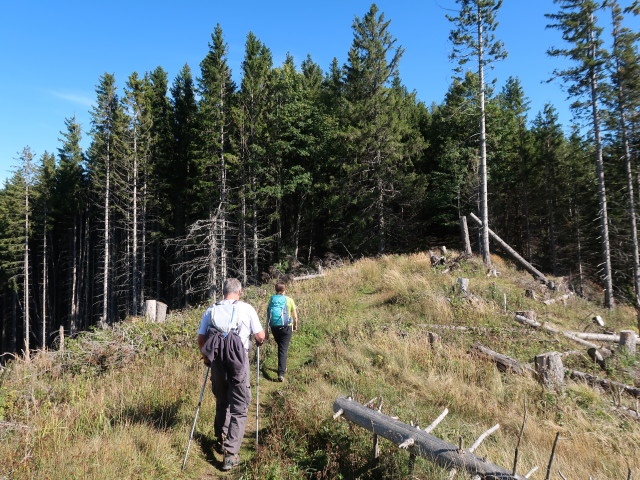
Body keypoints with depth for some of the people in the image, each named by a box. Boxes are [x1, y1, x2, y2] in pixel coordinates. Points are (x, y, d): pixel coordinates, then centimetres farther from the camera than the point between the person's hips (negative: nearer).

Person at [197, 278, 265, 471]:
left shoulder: (211, 310, 8)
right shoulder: (246, 309, 0)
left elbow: (201, 338, 9)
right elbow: (260, 336, 1)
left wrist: (206, 356, 26)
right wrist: (259, 341, 24)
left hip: (217, 360, 4)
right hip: (239, 360, -3)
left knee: (221, 403, 23)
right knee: (239, 408, 5)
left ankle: (221, 442, 35)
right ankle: (230, 453, -1)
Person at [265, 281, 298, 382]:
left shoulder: (271, 300, 0)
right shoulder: (289, 300, -5)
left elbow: (268, 316, 1)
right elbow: (295, 316, 1)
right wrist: (295, 325, 20)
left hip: (274, 327, 3)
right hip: (286, 327, -3)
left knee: (280, 347, 23)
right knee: (283, 350, 0)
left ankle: (283, 368, 38)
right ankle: (281, 374, -7)